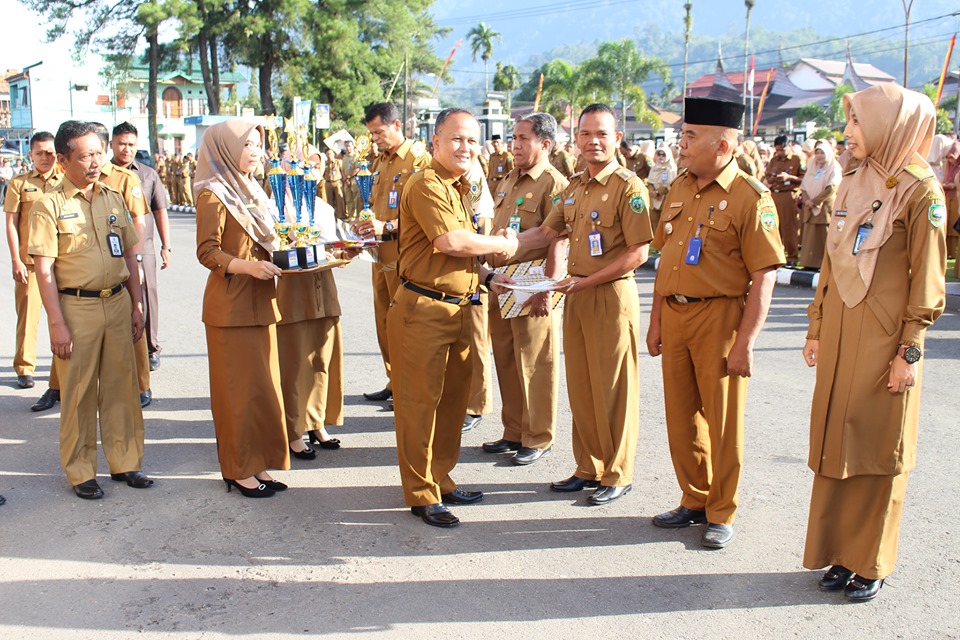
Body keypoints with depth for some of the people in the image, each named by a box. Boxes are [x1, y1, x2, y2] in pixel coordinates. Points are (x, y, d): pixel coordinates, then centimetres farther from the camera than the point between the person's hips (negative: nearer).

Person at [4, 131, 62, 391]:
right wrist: (16, 260, -5)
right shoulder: (19, 183, 4)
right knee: (28, 313, 0)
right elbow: (11, 223, 3)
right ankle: (24, 368, 10)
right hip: (29, 260, -1)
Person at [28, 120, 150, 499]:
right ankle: (81, 472, 15)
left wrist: (136, 305, 10)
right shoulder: (50, 205, -6)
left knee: (121, 386, 9)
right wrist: (56, 324, -13)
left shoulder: (113, 199, 9)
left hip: (117, 301, 4)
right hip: (76, 306, -4)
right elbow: (44, 269, -9)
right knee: (79, 392, 4)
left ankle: (125, 462, 22)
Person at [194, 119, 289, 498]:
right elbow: (207, 252, -16)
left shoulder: (248, 191, 16)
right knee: (239, 386, -2)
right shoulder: (214, 196, -10)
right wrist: (248, 266, -27)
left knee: (262, 384, 10)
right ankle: (239, 470, 8)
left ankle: (256, 463, 18)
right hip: (232, 305, -8)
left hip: (259, 301, 8)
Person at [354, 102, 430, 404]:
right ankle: (394, 383, 23)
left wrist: (388, 227, -25)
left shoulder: (419, 159, -10)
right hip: (381, 251, 8)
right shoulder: (380, 162, 17)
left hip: (405, 253, -8)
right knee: (384, 322, 12)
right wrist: (367, 224, 7)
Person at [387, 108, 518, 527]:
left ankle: (441, 480, 29)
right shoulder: (426, 185, -13)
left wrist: (487, 277, 10)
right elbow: (449, 241, -25)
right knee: (420, 401, 0)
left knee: (452, 399, 15)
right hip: (423, 309, -9)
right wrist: (502, 245, -11)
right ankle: (421, 494, 9)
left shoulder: (459, 188, 18)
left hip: (457, 309, 9)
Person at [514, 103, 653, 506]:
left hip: (612, 297, -7)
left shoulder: (628, 187, -11)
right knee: (580, 388, 13)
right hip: (576, 297, 7)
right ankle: (589, 468, 26)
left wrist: (586, 281, -17)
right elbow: (546, 233, 21)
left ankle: (617, 475, 15)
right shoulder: (574, 187, 13)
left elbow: (638, 252, -16)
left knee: (612, 390, 2)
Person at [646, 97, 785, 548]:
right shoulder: (679, 190, 9)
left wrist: (745, 343, -17)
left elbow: (764, 277, -14)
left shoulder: (751, 197, -12)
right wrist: (656, 321, 12)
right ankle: (694, 501, 30)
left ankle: (722, 513, 19)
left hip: (719, 316, -6)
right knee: (681, 417, 14)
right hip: (674, 314, 7)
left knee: (723, 421, 5)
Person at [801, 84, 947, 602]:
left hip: (884, 340, -6)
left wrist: (910, 351, -12)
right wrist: (816, 330, 14)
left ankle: (871, 564, 17)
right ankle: (841, 553, 23)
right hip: (839, 337, 6)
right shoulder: (851, 188, 11)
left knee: (879, 448, 4)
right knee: (835, 442, 10)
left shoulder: (920, 191, -8)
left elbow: (927, 279, -10)